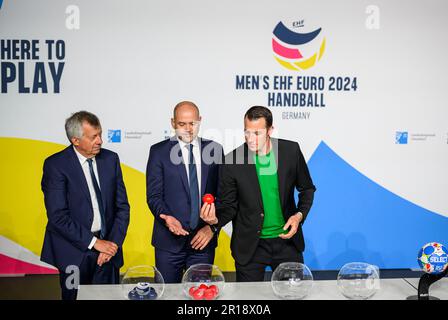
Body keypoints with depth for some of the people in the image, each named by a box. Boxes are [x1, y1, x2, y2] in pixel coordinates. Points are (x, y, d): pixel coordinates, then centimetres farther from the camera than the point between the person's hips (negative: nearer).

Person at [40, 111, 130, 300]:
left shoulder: (111, 159, 2)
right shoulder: (55, 164, -10)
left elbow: (122, 206, 4)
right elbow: (58, 216, -15)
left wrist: (113, 243, -7)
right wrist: (94, 242, -15)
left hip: (108, 248, 3)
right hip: (74, 251, -3)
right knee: (75, 297, 11)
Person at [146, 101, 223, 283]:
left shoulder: (214, 150, 5)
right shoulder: (159, 151, 0)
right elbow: (153, 195, -3)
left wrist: (212, 227, -5)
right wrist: (167, 217, -21)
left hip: (204, 239, 2)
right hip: (169, 240, -1)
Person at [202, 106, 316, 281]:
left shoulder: (291, 150, -8)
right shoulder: (232, 162, -13)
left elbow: (307, 188, 6)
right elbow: (228, 205, -5)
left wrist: (300, 215, -10)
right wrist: (216, 218, -26)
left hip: (287, 239, 2)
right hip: (250, 246, -1)